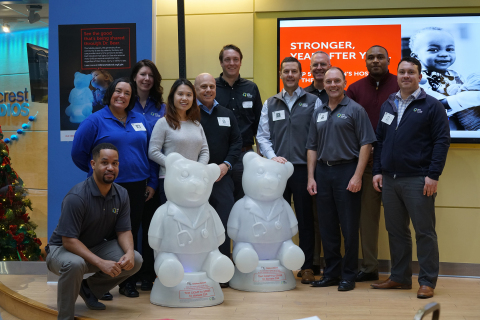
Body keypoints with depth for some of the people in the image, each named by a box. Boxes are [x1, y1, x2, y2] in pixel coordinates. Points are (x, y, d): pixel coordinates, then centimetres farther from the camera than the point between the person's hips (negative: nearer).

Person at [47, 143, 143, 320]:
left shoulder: (121, 195, -6)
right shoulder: (77, 197, -26)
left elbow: (124, 231, -2)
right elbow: (69, 240, -26)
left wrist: (129, 252, -24)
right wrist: (101, 263, -34)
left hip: (96, 248, 6)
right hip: (62, 249, -6)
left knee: (135, 261, -14)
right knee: (75, 264, -40)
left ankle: (89, 289, 9)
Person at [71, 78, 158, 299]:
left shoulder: (140, 120, 11)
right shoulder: (95, 121, -3)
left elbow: (150, 152, 13)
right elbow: (78, 153, -1)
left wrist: (152, 182, 8)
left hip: (136, 188, 4)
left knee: (131, 235, 10)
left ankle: (128, 283, 21)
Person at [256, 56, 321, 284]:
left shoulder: (313, 102, 6)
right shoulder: (270, 104, 13)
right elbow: (262, 136, 9)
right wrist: (273, 157, -7)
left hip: (304, 169, -2)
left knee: (305, 218, 3)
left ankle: (307, 267, 11)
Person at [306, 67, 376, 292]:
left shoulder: (355, 110, -2)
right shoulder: (318, 113, 14)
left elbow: (366, 144, -7)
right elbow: (312, 147, 15)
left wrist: (357, 176, -14)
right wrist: (311, 177, 6)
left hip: (346, 170, -5)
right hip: (323, 172, 5)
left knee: (349, 227, 0)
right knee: (327, 227, 9)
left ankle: (348, 275, 10)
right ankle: (331, 273, 19)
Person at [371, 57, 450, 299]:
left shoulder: (431, 106, -1)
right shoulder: (387, 106, 14)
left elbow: (442, 141, -7)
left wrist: (433, 175, -14)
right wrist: (377, 171, 7)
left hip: (417, 180, -5)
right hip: (389, 179, 5)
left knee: (424, 232, -1)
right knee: (396, 231, 12)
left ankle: (427, 282, 7)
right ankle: (400, 277, 23)